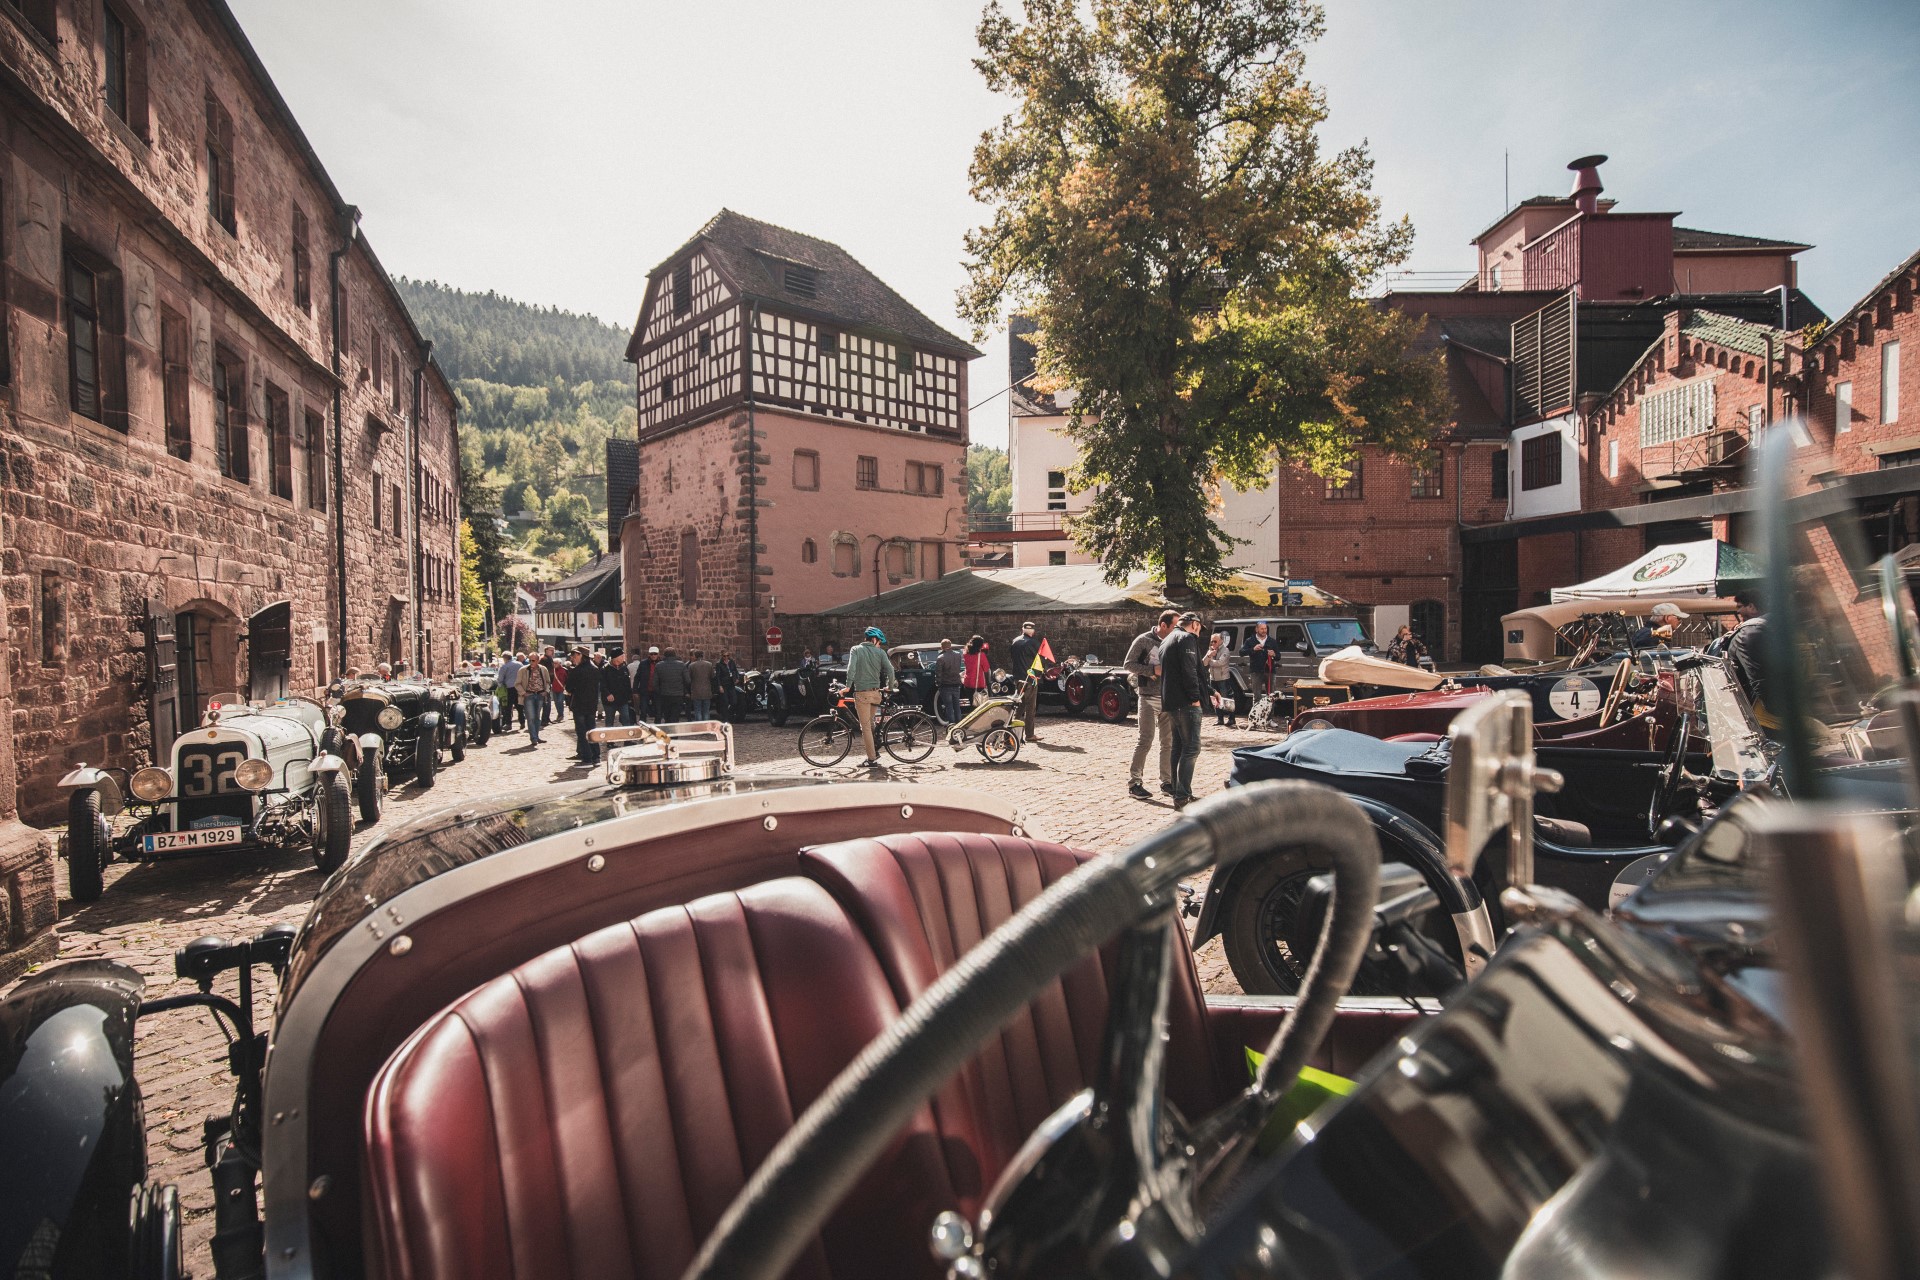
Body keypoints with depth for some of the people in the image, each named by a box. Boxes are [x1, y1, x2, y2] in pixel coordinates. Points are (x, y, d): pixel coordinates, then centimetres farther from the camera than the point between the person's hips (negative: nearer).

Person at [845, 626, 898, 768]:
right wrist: (890, 687, 10)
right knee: (870, 724, 22)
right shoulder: (880, 652, 4)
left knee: (866, 727, 0)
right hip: (876, 693, 3)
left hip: (862, 693, -3)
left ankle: (872, 760, 0)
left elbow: (851, 668, -15)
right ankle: (874, 752, 23)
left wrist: (848, 686, -13)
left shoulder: (856, 649, 0)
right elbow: (890, 670, -3)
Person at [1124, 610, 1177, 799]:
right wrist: (1153, 670, -17)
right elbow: (1128, 664, -7)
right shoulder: (1144, 640, -6)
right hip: (1149, 697, -6)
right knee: (1146, 740, -8)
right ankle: (1134, 783, -2)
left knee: (1169, 741, 8)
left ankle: (1167, 781, 18)